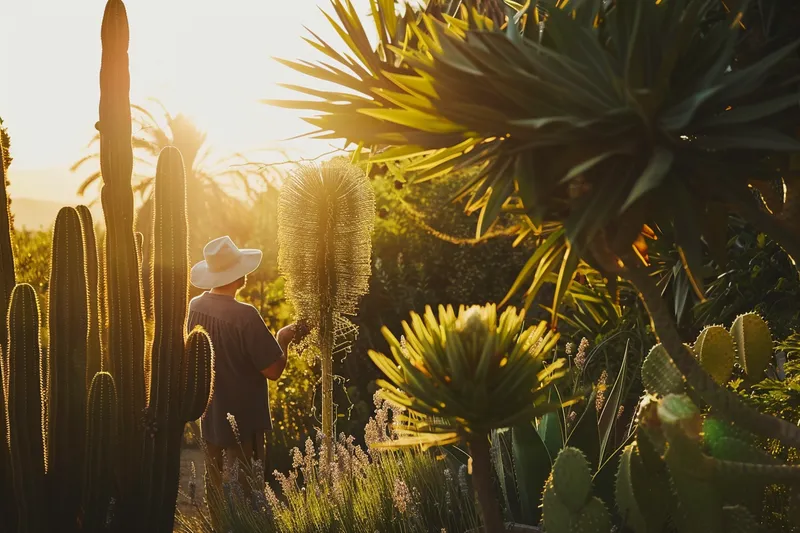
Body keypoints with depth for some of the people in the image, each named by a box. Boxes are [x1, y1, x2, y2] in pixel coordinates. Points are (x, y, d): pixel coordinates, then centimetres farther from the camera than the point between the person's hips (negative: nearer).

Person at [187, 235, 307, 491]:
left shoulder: (195, 307, -3)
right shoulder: (245, 315, -24)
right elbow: (274, 371, -19)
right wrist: (283, 340, -2)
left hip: (209, 419, 7)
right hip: (243, 422, -7)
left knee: (216, 491, 20)